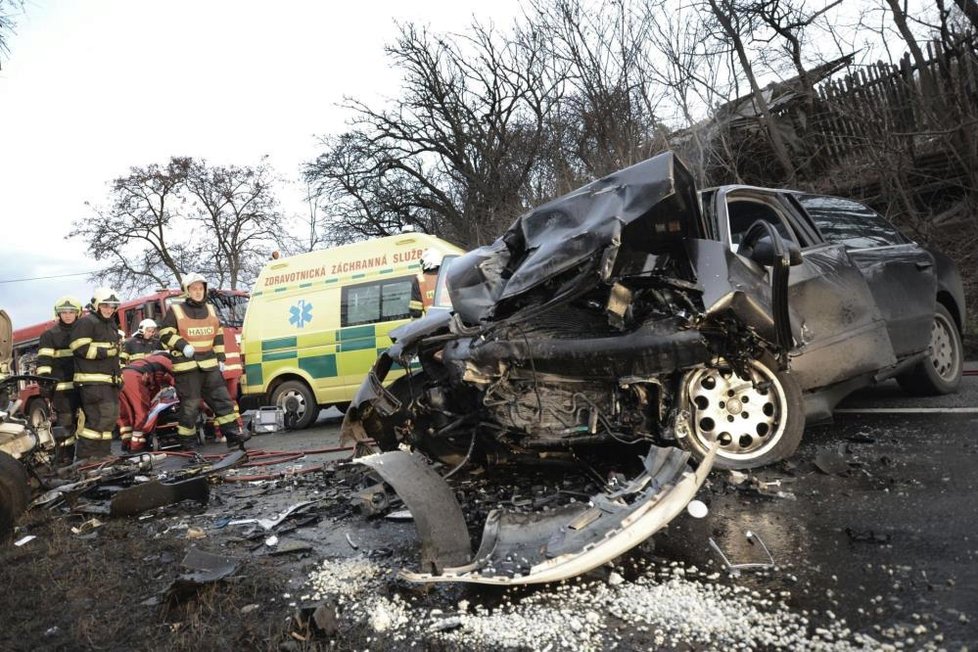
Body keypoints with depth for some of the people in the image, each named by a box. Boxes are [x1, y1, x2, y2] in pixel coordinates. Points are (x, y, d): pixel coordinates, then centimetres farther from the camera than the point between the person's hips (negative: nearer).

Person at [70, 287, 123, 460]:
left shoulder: (112, 325, 23)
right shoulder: (87, 322, -5)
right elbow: (81, 349, -16)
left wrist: (119, 375, 22)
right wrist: (107, 351, -16)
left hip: (109, 380, 9)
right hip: (92, 381, -9)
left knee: (110, 417, 9)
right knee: (99, 417, -15)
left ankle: (102, 454, 16)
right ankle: (84, 456, -9)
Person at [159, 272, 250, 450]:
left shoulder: (211, 310, 16)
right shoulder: (175, 311, 0)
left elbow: (219, 336, 20)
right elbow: (165, 335, -1)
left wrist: (221, 358, 16)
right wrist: (182, 345, -15)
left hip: (210, 365, 5)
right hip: (186, 366, -5)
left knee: (222, 398, 3)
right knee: (190, 405, -2)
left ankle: (233, 434, 7)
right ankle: (188, 442, 8)